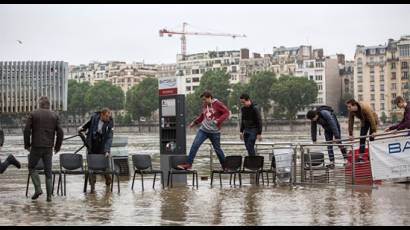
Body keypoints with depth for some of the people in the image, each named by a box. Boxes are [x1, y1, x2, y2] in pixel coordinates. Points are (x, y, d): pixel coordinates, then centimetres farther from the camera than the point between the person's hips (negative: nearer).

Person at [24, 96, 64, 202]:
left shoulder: (33, 114, 0)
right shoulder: (54, 115, 5)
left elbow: (27, 130, -6)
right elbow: (60, 133, 1)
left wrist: (27, 145, 4)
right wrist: (57, 146, 11)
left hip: (36, 147, -2)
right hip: (48, 148, 2)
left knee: (31, 167, 14)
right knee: (48, 171, 8)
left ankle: (38, 189, -2)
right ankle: (49, 195, 4)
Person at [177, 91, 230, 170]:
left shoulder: (218, 104, -10)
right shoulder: (204, 105, 7)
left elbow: (226, 113, -11)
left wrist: (218, 121, -22)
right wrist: (194, 122, 11)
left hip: (214, 132, -5)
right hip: (203, 130, 5)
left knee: (217, 149, 6)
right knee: (195, 145, -9)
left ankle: (225, 166, 23)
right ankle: (188, 163, -5)